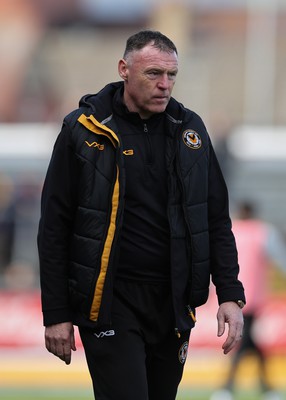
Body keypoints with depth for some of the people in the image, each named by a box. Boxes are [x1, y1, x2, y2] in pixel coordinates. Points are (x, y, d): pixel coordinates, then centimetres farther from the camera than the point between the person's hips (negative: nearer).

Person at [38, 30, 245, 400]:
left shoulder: (189, 130, 7)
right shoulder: (84, 130, -4)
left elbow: (217, 220, 12)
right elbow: (54, 228, -2)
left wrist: (230, 294, 1)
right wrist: (56, 314, -5)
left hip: (174, 300, 4)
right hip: (110, 299, -4)